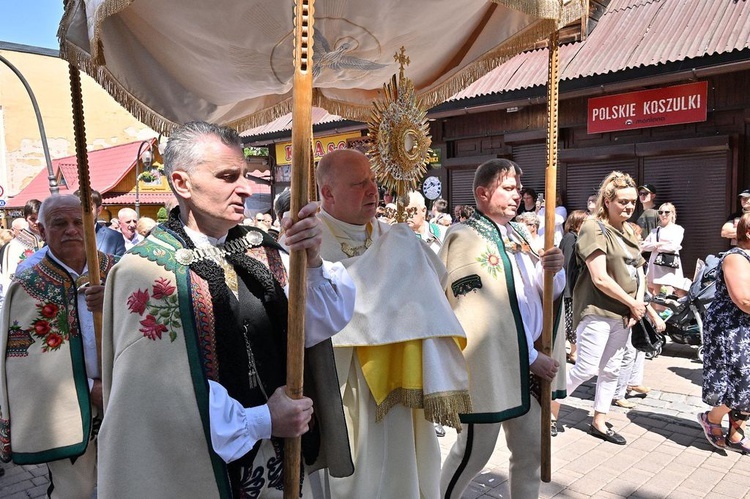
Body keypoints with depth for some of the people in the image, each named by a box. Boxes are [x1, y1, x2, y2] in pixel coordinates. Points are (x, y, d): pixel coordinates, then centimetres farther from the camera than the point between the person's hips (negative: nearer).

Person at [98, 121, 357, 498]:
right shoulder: (145, 272, -17)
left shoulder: (261, 249, 0)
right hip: (205, 465, -5)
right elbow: (164, 391, -20)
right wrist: (262, 421, -16)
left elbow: (323, 324, -6)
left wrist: (312, 262, -23)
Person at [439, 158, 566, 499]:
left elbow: (550, 292, 12)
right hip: (489, 364, -7)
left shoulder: (519, 234, 10)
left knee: (532, 449, 15)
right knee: (475, 451, 6)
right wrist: (531, 357, -14)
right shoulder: (464, 237, -13)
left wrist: (554, 269, -11)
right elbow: (481, 312, -18)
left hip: (529, 362, 7)